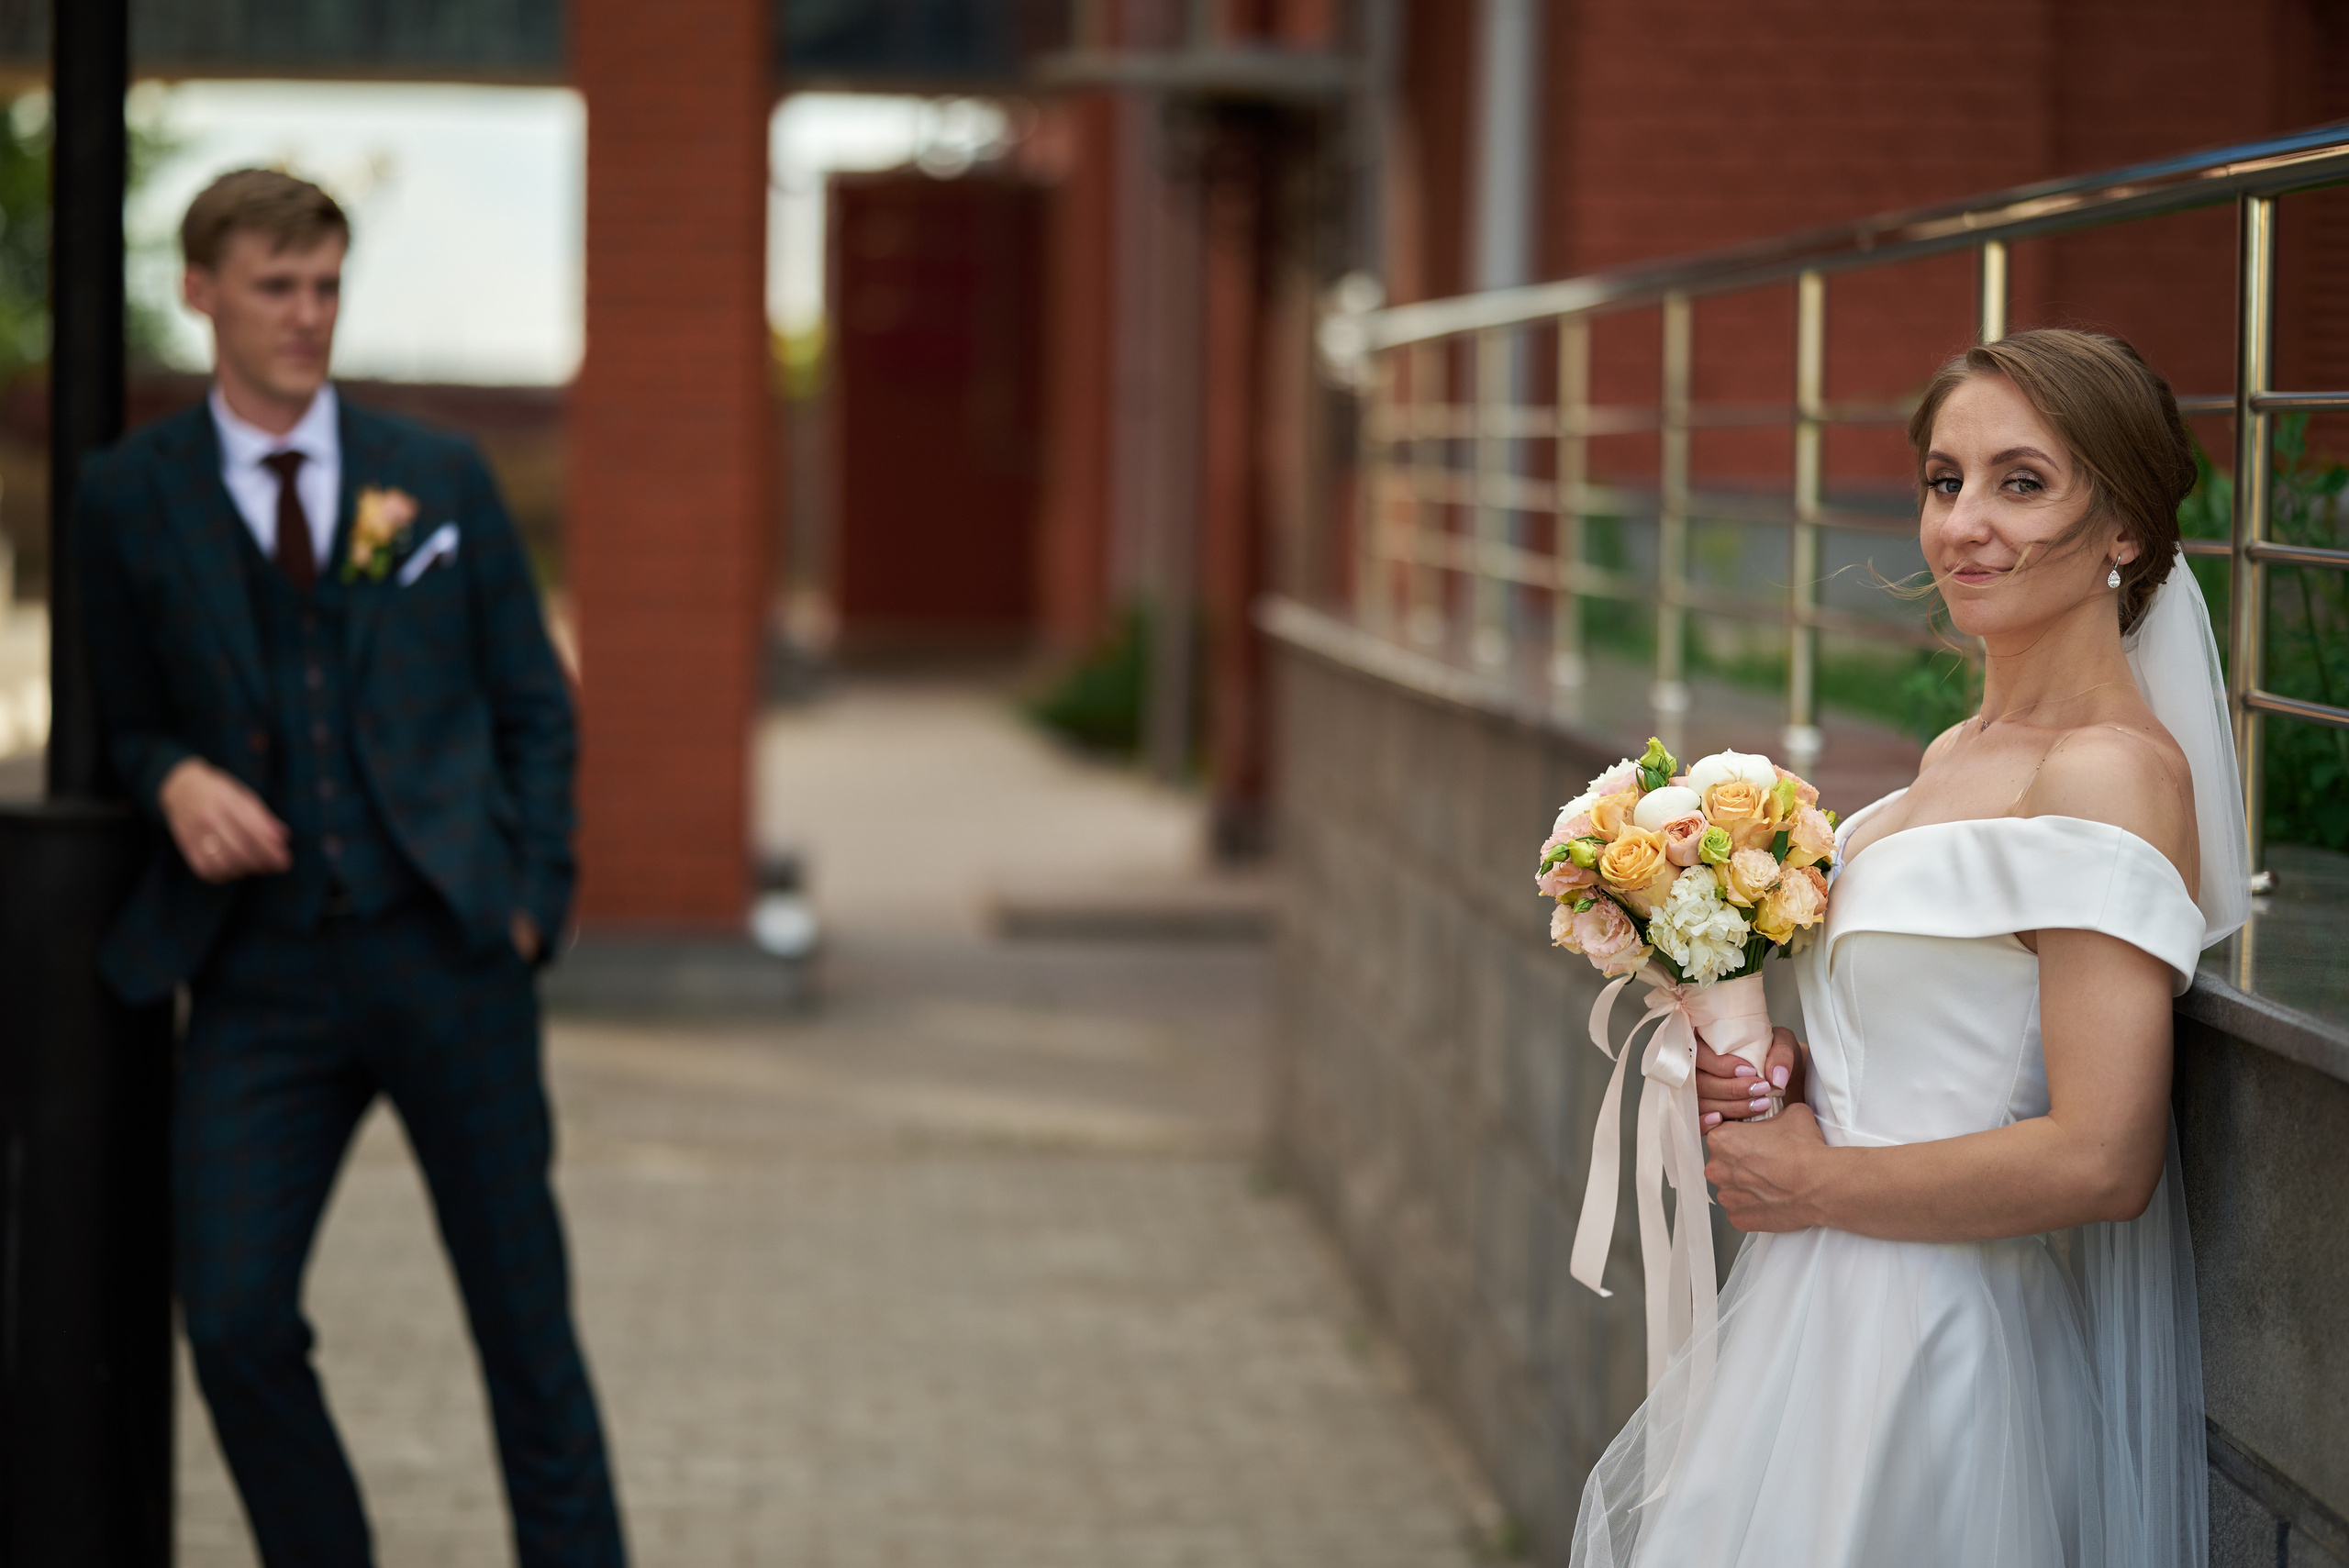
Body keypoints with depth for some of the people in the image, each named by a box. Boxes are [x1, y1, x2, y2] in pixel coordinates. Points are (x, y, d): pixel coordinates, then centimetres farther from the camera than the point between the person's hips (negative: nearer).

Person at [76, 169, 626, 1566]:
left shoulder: (440, 478, 9)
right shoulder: (130, 499, 6)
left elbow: (535, 706, 11)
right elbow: (122, 720, 14)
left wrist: (534, 899, 0)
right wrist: (176, 781, -9)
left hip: (445, 950, 0)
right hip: (262, 976, 0)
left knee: (524, 1317, 4)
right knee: (235, 1321, -7)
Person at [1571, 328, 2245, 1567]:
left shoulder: (2111, 773, -18)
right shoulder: (1959, 758, 9)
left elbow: (2099, 1160, -24)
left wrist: (1813, 1183, -13)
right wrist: (1783, 1075, 0)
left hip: (1948, 1356, -9)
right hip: (1841, 1320, 9)